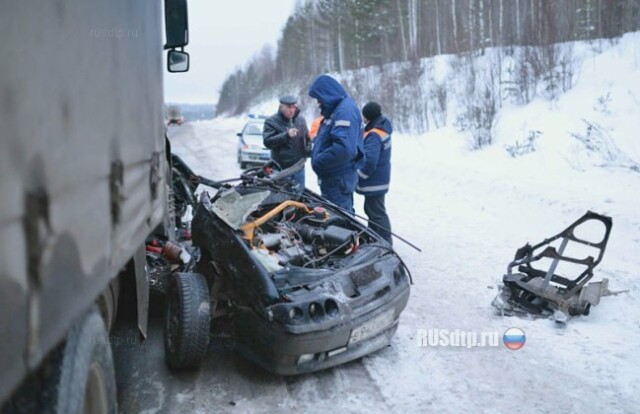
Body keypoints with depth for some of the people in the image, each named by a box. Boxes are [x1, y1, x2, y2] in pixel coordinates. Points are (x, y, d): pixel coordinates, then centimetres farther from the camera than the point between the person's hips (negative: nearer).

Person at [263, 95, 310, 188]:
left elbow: (307, 138, 23)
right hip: (281, 168, -5)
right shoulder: (271, 121, -5)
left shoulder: (301, 119, 10)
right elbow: (267, 141, -17)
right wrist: (286, 135, -25)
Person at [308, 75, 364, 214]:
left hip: (339, 179, -10)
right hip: (333, 176, 10)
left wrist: (318, 162, -20)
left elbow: (344, 149, -30)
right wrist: (315, 154, 9)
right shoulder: (336, 109, 15)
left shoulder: (346, 110, -18)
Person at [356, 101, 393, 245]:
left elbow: (369, 161, -30)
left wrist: (358, 176, -15)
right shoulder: (382, 129, 9)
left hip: (374, 182, -10)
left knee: (377, 213, -4)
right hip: (378, 180, 10)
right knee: (371, 210, 21)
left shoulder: (374, 135, -23)